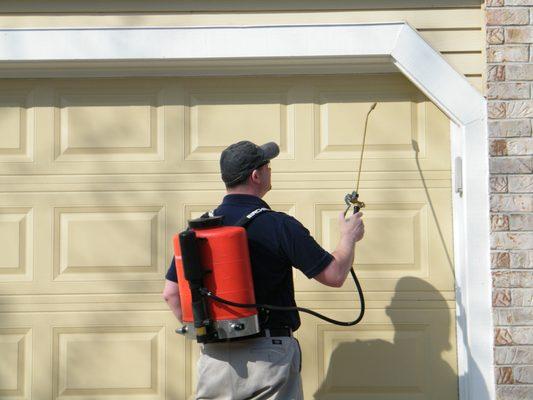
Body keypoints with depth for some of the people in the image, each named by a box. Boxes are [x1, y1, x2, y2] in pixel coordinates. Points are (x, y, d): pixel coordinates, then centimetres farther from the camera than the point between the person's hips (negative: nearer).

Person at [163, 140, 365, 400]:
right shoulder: (279, 226, -10)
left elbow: (171, 293, 5)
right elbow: (335, 275, -5)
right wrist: (349, 237, 13)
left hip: (214, 356, 4)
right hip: (268, 356, -4)